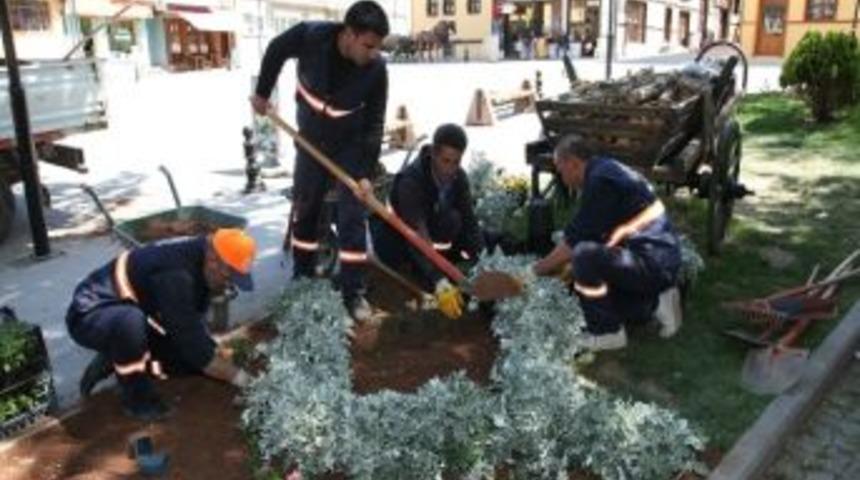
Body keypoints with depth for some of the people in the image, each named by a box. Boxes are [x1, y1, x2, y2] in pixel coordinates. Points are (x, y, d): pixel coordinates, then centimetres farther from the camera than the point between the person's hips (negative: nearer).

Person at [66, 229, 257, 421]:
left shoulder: (200, 262, -8)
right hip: (90, 315, -8)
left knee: (197, 357, 0)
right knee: (130, 321, -42)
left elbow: (192, 329, -2)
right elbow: (189, 339, -33)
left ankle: (113, 362, 11)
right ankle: (136, 397, -15)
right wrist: (238, 377, -27)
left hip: (136, 315, 8)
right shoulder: (174, 274, -35)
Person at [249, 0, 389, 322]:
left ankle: (353, 292, 4)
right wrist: (262, 93, 5)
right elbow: (275, 51, -3)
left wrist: (366, 172, -20)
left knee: (352, 216, -4)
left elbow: (374, 124, -17)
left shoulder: (376, 69, -25)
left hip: (351, 147, -1)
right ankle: (302, 276, 29)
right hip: (310, 142, 2)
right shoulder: (310, 36, -26)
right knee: (303, 208, 10)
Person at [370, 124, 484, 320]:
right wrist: (439, 283, -56)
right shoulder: (410, 181, -35)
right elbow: (417, 237, -45)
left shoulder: (458, 177, -15)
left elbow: (469, 222, -17)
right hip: (393, 242, -6)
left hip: (432, 233, 6)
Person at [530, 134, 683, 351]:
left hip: (654, 263, -11)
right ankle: (655, 303, 18)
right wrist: (557, 266, 20)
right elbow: (584, 236, 19)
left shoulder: (601, 181, -20)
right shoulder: (604, 170, 12)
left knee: (585, 257, -30)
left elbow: (574, 242, -18)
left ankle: (607, 333, -12)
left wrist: (541, 268, -4)